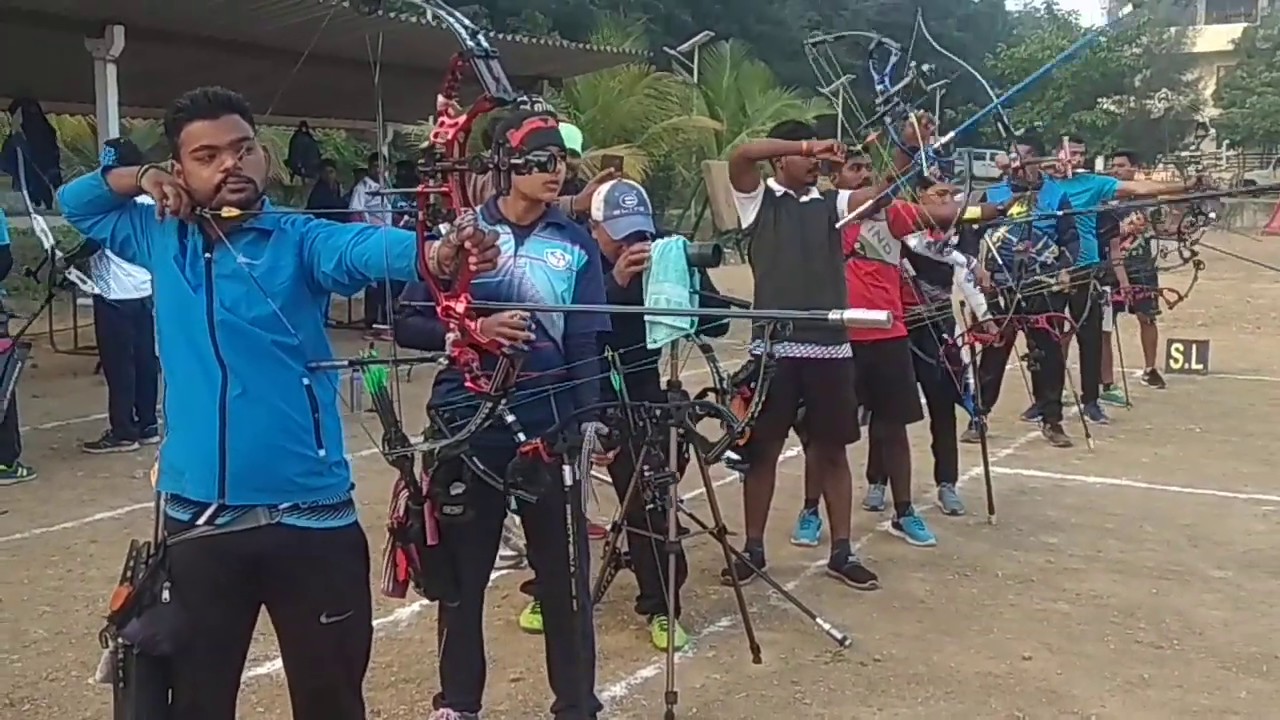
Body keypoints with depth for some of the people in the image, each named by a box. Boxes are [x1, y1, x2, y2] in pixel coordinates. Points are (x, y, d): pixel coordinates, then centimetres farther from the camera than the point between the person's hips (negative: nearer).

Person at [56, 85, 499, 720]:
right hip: (195, 519, 4)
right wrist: (140, 177, 4)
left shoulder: (297, 239, -5)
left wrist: (432, 254, -49)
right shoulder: (163, 239, 8)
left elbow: (363, 247, -27)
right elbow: (75, 203, 25)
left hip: (308, 517, -3)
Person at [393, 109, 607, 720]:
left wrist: (589, 421, -11)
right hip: (466, 430, 0)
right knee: (462, 572, 12)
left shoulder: (576, 246, 3)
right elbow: (406, 325, 1)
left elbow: (586, 344, 0)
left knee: (564, 574, 5)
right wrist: (472, 332, -15)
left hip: (551, 432, 0)